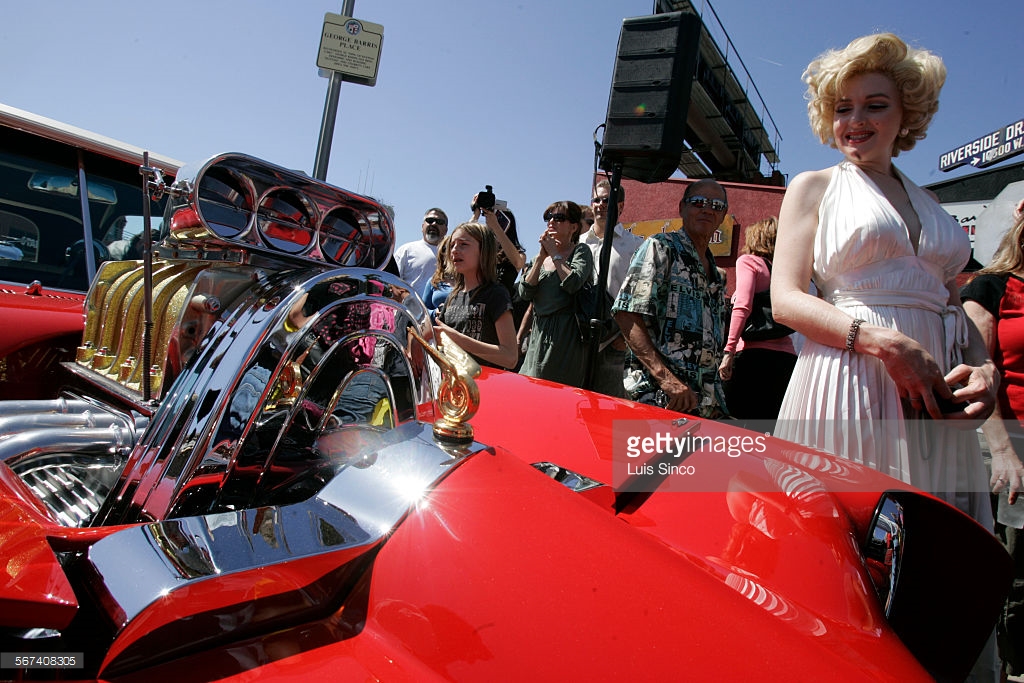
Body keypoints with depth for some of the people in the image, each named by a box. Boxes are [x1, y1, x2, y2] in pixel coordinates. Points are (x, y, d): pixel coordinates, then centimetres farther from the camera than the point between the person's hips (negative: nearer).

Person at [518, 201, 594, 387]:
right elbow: (525, 292, 3)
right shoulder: (539, 258, 18)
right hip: (539, 332, 6)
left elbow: (573, 284, -18)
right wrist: (541, 256, -2)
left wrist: (555, 254, -6)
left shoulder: (581, 251, 2)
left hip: (566, 334, -6)